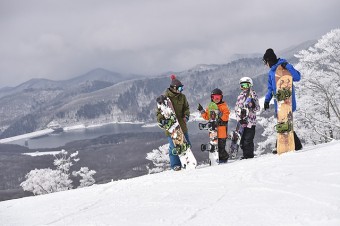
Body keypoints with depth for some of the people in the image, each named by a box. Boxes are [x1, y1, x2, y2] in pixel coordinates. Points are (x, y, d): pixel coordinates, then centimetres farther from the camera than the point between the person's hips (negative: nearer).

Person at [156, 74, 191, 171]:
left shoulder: (182, 97, 5)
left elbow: (186, 108, 17)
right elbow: (159, 111, -2)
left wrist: (186, 115, -2)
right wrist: (161, 119, -19)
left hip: (182, 125, 5)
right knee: (174, 146, -4)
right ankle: (175, 165, 9)